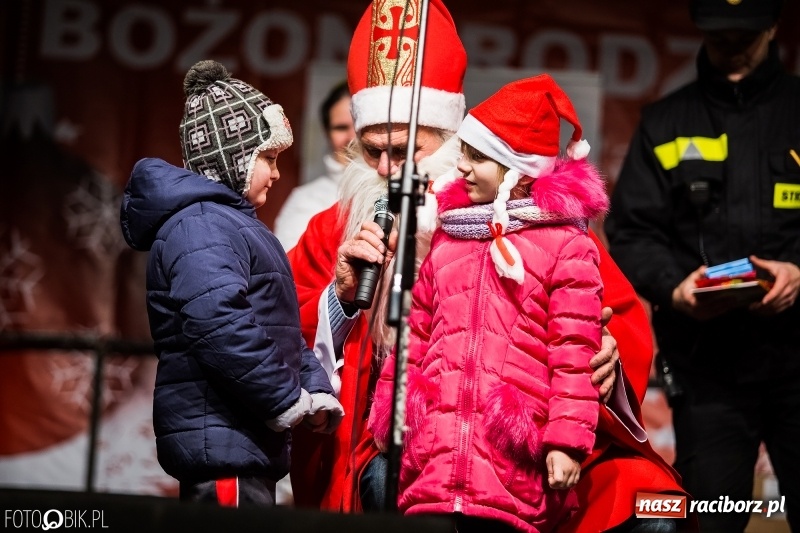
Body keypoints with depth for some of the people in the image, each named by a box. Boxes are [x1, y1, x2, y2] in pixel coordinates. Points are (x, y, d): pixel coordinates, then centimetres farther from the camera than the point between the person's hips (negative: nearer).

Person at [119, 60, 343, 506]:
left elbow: (281, 332, 25)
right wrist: (289, 401, -17)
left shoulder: (233, 222, 23)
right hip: (223, 444, -11)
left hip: (247, 445, 11)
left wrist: (315, 392, 9)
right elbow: (221, 328, -27)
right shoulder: (200, 225, -12)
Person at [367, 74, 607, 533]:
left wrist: (567, 442, -10)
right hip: (434, 457, 5)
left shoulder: (566, 246, 1)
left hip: (514, 462, -5)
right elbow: (416, 339, 22)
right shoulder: (446, 242, 19)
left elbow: (574, 355, -4)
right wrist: (388, 421, 18)